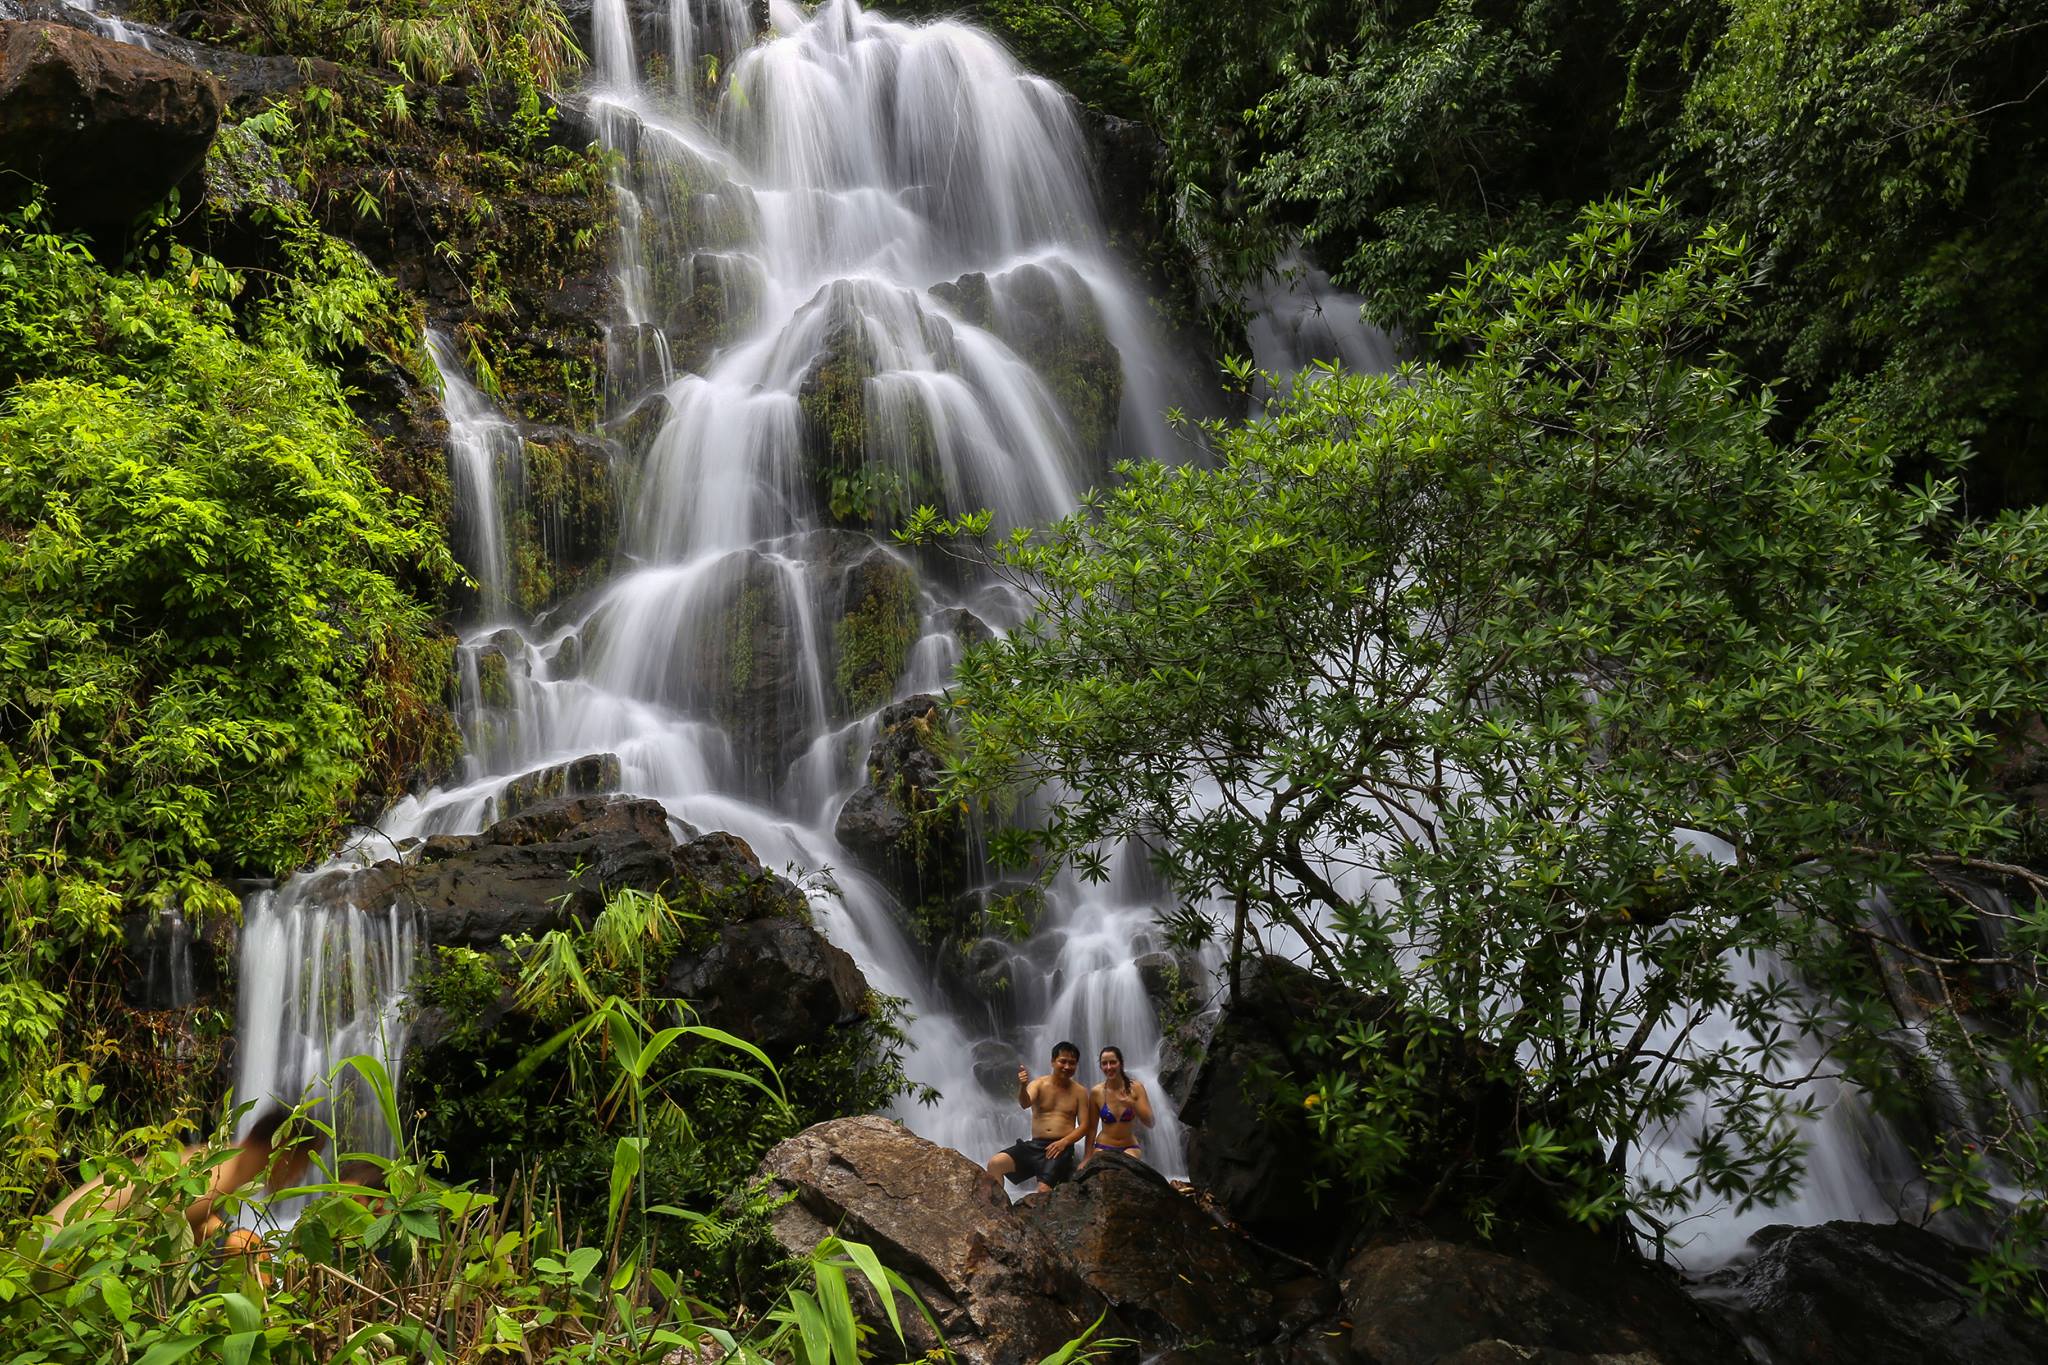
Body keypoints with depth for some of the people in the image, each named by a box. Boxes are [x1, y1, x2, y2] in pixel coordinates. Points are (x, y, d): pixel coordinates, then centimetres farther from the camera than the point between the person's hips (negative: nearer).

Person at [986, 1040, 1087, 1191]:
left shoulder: (1079, 1092, 8)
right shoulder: (1039, 1084, 6)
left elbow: (1084, 1126, 4)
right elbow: (1025, 1104, -15)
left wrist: (1064, 1142, -14)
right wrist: (1022, 1087, -39)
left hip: (1061, 1148, -2)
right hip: (1034, 1144, 2)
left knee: (1044, 1190, -28)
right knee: (994, 1163, -19)